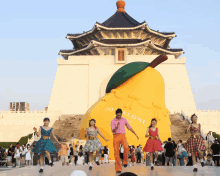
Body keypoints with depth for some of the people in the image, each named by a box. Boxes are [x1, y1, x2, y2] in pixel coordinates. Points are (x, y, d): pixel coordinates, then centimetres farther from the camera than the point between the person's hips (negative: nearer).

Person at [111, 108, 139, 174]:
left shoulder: (124, 120, 10)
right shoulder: (113, 121, 2)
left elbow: (129, 127, 19)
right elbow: (112, 130, -9)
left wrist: (135, 134, 17)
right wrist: (116, 127, -30)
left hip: (122, 136, 1)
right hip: (116, 136, -1)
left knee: (126, 148, -27)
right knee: (116, 152, -5)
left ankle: (125, 162, -5)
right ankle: (118, 169, 1)